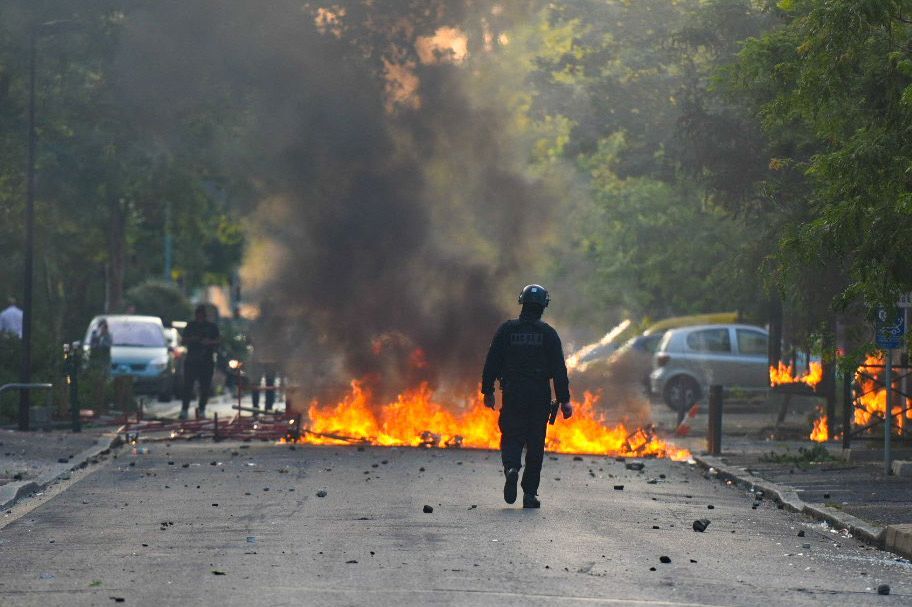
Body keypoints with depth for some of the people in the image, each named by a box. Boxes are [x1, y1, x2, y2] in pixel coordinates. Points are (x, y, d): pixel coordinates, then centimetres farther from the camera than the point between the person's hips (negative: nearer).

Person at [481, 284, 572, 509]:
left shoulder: (506, 330, 1)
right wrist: (564, 400, -1)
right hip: (540, 396, 0)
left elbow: (492, 363, 2)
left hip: (512, 395, 0)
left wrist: (488, 391, 11)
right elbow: (559, 369, -4)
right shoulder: (548, 333, -1)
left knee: (512, 438, 6)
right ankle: (530, 494, 7)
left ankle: (511, 468, -26)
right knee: (535, 444, 7)